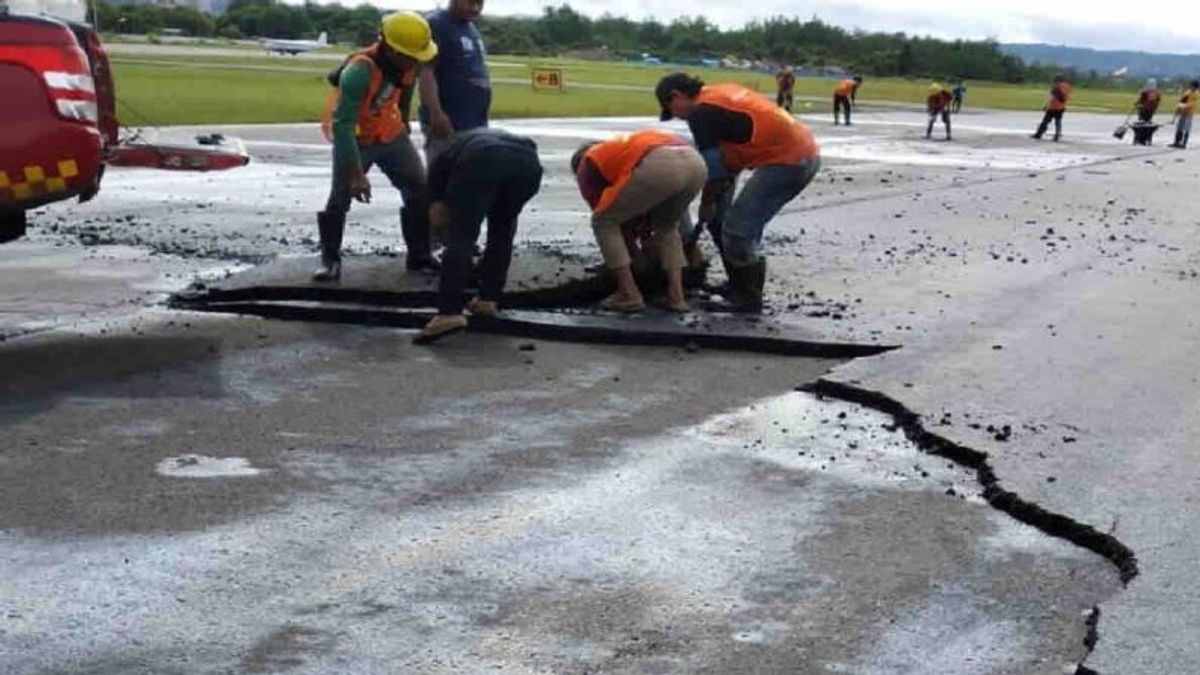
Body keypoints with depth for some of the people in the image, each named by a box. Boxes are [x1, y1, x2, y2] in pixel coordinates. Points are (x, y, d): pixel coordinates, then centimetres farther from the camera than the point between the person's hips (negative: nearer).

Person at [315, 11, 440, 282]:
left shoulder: (406, 63, -15)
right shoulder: (359, 72, -36)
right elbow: (343, 126, -38)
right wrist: (356, 175, -40)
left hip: (391, 135, 6)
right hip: (355, 139, -6)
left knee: (421, 192, 4)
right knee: (340, 200, -11)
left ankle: (420, 255, 15)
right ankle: (330, 261, 1)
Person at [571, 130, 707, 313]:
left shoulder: (587, 165, 26)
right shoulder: (626, 148, 44)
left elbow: (603, 214, 27)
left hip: (659, 166, -6)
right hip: (695, 163, 6)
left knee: (602, 222, 15)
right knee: (666, 226, 32)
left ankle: (629, 294, 11)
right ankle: (676, 295, 19)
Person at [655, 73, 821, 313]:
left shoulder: (701, 112, -8)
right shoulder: (721, 92, 20)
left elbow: (712, 167, -4)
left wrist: (706, 204, 12)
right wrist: (721, 196, 20)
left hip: (787, 161, -10)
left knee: (738, 229, -5)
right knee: (746, 225, 19)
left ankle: (748, 300, 5)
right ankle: (741, 288, 30)